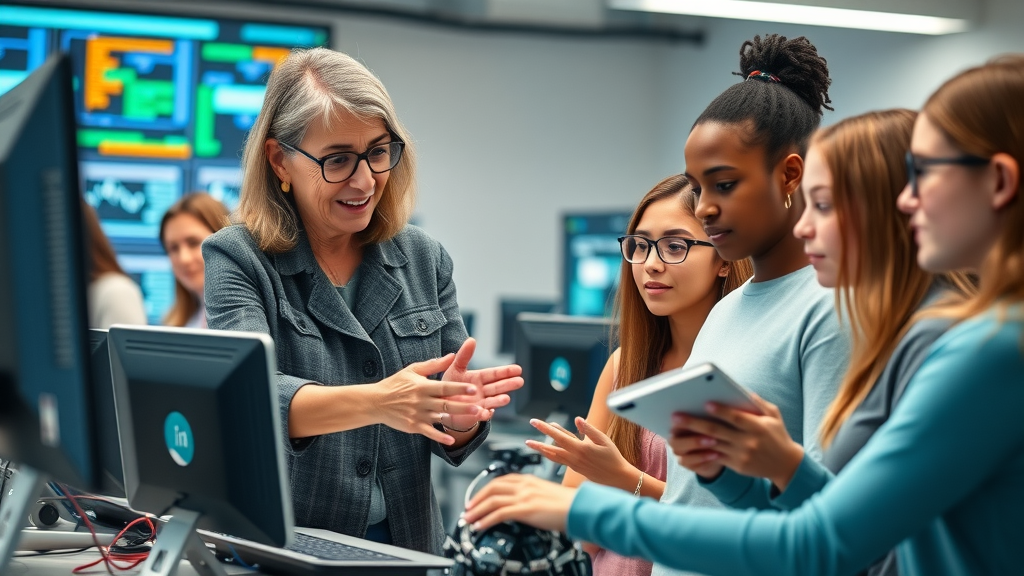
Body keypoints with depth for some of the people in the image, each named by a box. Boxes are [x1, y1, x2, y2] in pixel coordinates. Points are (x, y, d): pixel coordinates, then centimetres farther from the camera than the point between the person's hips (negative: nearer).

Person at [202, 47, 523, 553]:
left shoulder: (425, 261, 8)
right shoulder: (236, 259, -2)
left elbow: (452, 443, 9)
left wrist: (459, 410, -15)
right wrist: (374, 402, -34)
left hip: (407, 545, 2)